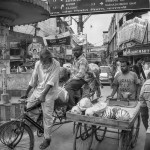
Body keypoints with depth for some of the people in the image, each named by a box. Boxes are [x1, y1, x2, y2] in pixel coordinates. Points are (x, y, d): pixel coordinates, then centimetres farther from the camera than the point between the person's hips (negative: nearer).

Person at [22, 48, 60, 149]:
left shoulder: (56, 65, -17)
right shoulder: (38, 63, -5)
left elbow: (51, 82, -23)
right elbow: (33, 79, 3)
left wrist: (43, 95, -31)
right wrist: (26, 93, 7)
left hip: (49, 92, -5)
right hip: (38, 89, 5)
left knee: (47, 116, -2)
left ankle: (47, 139, 16)